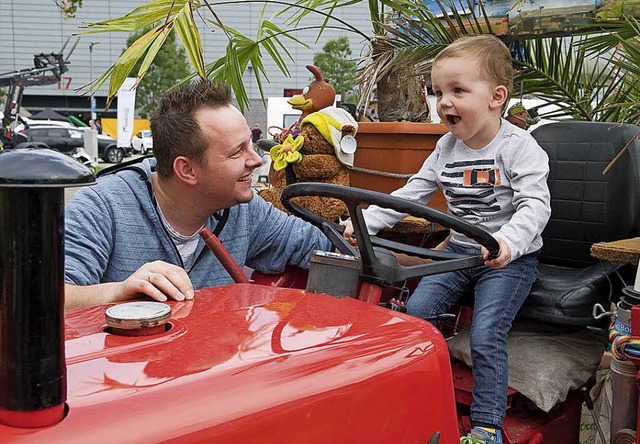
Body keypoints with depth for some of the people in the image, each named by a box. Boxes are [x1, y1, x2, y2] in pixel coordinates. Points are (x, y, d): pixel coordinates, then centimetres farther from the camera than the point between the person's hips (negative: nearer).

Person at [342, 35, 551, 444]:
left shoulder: (518, 146, -13)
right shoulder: (447, 148, 5)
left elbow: (535, 205, -24)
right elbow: (412, 192, 6)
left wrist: (507, 241, -45)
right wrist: (364, 222, -6)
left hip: (509, 258, -6)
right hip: (460, 250, 6)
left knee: (486, 335, -19)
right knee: (415, 312, -6)